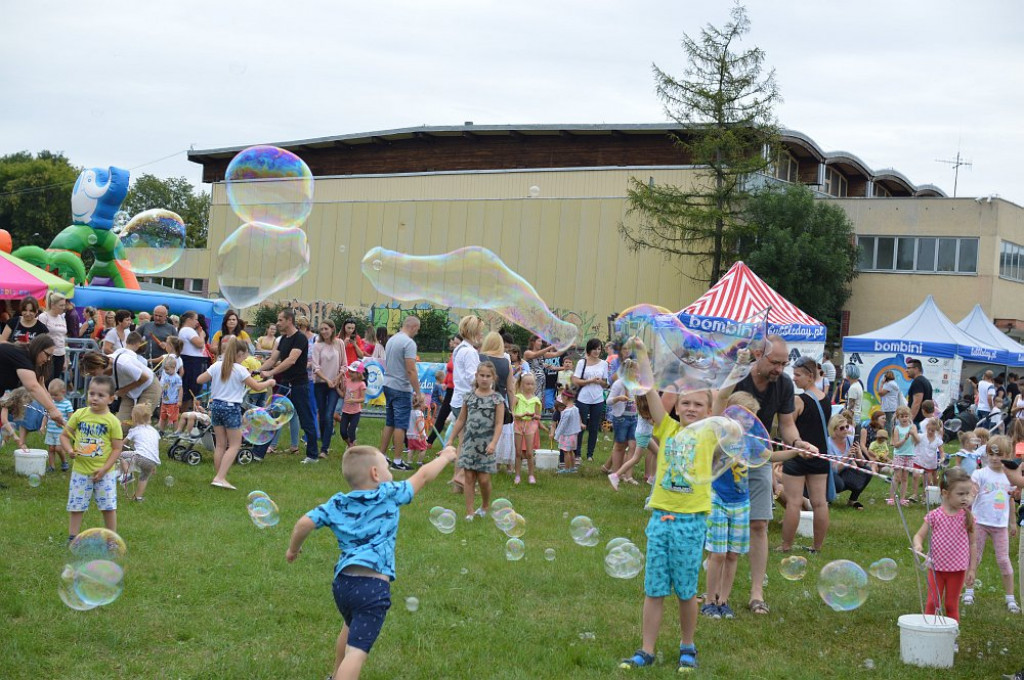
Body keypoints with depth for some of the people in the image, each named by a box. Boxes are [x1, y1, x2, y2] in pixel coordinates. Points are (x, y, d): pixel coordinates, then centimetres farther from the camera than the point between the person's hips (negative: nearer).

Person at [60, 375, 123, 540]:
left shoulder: (112, 421, -8)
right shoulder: (79, 415, -1)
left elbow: (117, 448, -7)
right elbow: (64, 435, 7)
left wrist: (105, 468, -15)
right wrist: (69, 449, -13)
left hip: (104, 472, -2)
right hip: (80, 470, 2)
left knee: (108, 506, 5)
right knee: (76, 506, 8)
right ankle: (72, 537, 20)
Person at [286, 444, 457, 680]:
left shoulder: (337, 504, 9)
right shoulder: (389, 495, 0)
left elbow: (305, 522, 0)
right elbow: (423, 476, 11)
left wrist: (293, 548, 17)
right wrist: (445, 457, 27)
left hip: (342, 580, 6)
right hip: (373, 585, -6)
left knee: (351, 628, 34)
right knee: (357, 650, -11)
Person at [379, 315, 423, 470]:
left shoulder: (391, 340, 12)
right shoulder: (409, 343, -15)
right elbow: (411, 371, -20)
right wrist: (418, 393, -16)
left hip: (388, 385, 9)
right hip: (401, 389, -8)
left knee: (389, 423, 15)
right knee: (400, 425, -3)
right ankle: (397, 461, 0)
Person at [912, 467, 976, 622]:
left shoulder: (967, 517, -5)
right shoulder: (934, 515, -9)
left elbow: (972, 543, 2)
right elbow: (919, 535, -3)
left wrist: (972, 569, 2)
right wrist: (918, 546, -26)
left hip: (958, 569, 1)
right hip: (936, 567, -1)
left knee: (952, 605, 11)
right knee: (932, 603, 4)